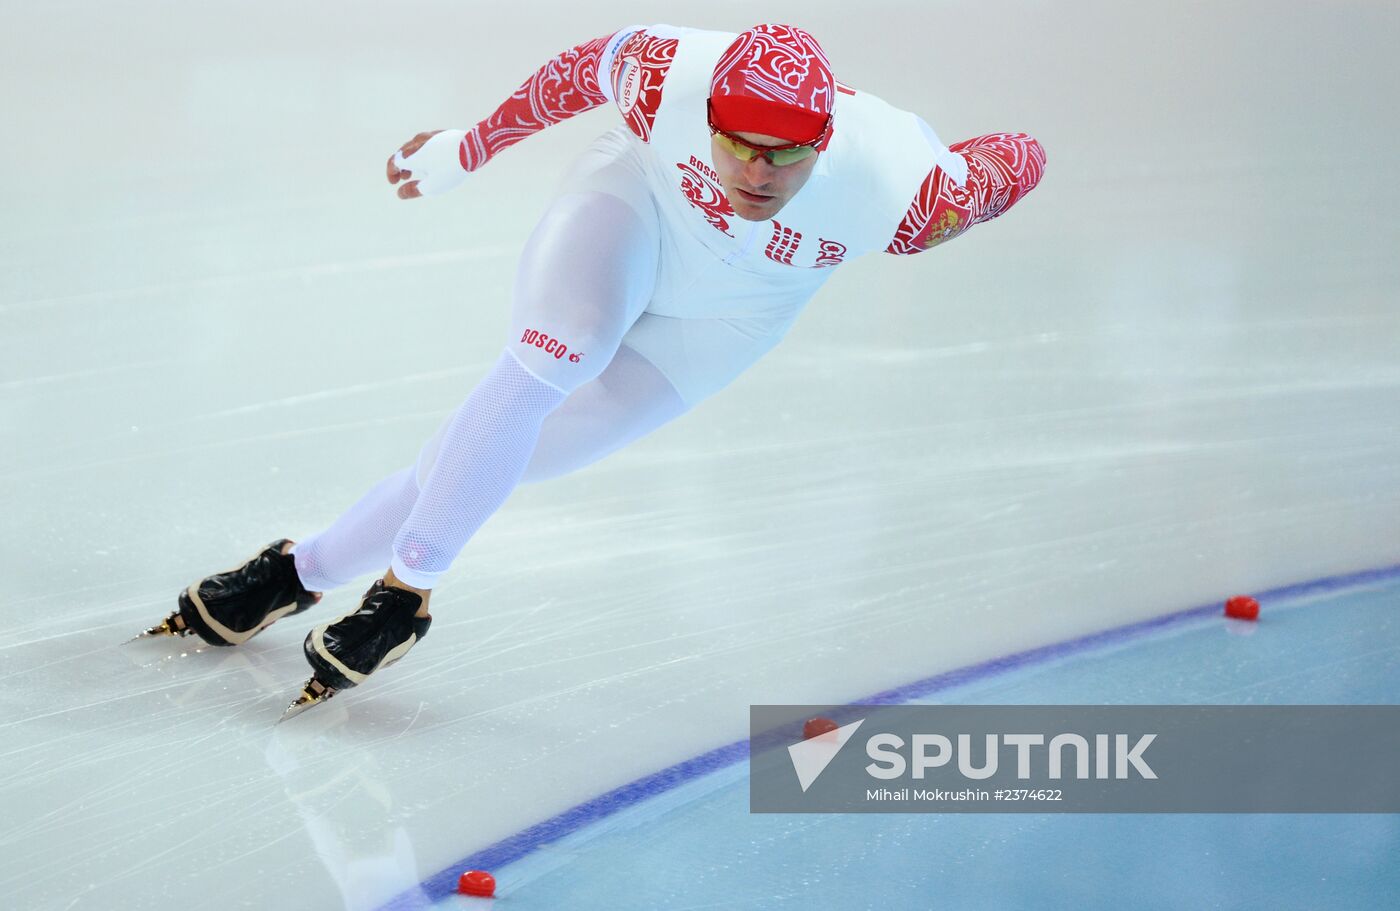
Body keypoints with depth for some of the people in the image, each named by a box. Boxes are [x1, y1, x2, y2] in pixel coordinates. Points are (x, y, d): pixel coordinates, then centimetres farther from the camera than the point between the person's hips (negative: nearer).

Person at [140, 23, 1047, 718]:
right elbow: (580, 70, -11)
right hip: (635, 198, -1)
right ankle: (409, 583, -9)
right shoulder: (669, 73, -35)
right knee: (550, 359, -28)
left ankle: (308, 569, 13)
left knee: (518, 453, -2)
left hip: (717, 321, 1)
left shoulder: (894, 187, -36)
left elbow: (1021, 158, -17)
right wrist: (469, 148, -1)